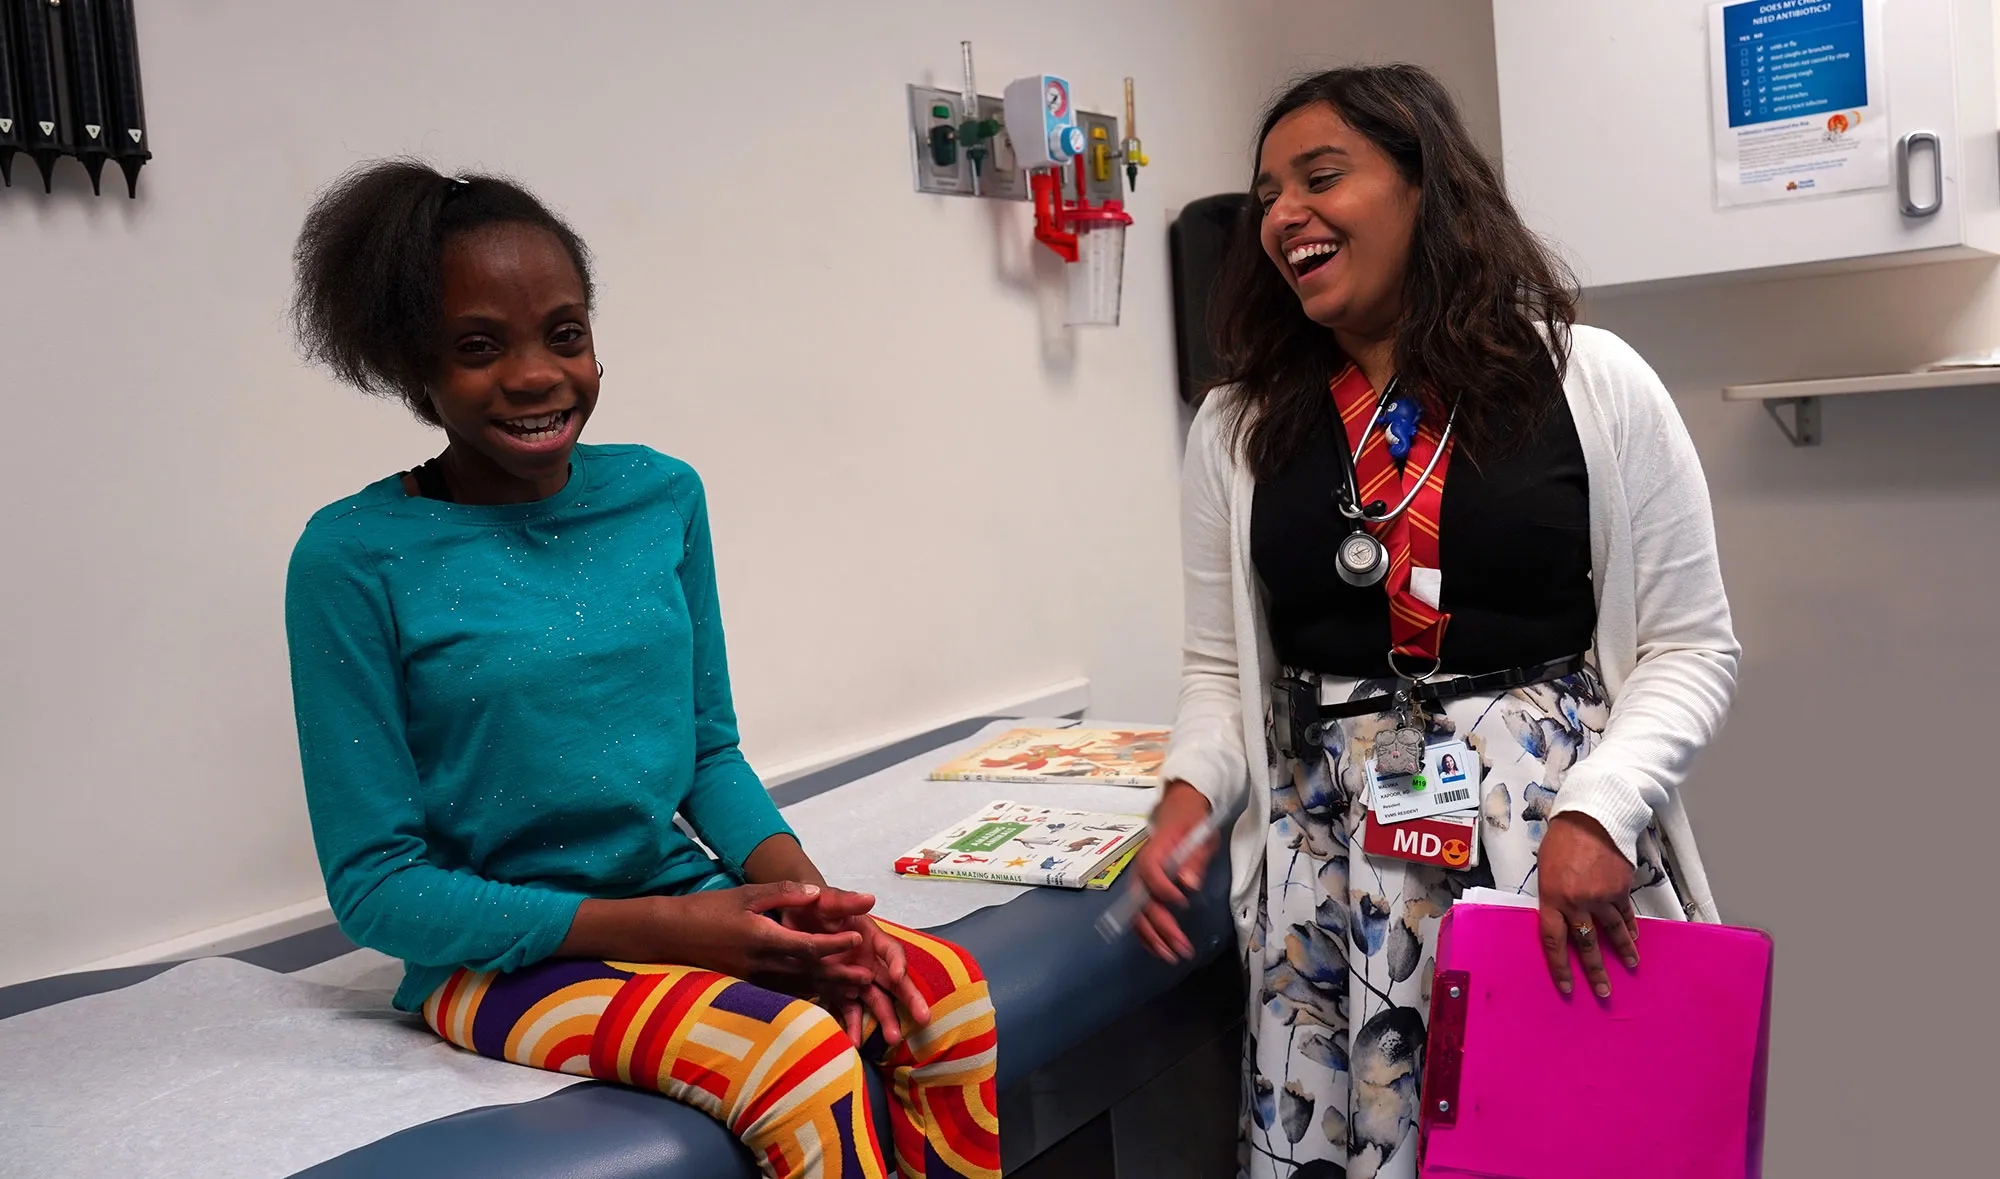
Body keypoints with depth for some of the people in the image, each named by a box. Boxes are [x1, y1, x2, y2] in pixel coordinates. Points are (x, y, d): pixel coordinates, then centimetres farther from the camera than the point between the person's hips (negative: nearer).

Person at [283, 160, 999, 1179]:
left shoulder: (662, 494, 4)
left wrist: (795, 887, -9)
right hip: (500, 960, -4)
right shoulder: (354, 559, -10)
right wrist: (656, 926, -17)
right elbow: (373, 883, -9)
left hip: (692, 904, 5)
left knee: (947, 994, -20)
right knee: (801, 1057, -29)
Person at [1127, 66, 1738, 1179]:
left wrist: (1601, 810, -14)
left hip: (1564, 840, -1)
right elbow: (1221, 666, 11)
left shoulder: (1594, 383, 0)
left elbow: (1690, 646, 1)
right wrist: (1189, 792, -7)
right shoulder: (1236, 430, 7)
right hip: (1332, 850, 2)